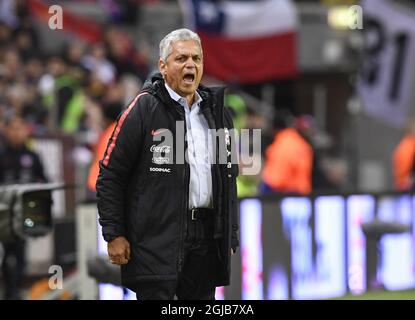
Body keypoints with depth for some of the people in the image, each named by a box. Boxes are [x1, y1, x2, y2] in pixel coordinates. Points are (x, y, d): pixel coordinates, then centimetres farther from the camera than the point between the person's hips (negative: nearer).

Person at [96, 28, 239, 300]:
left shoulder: (216, 112, 15)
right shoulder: (143, 109, -4)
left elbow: (229, 177, 22)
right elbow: (110, 175, -5)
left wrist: (230, 236, 17)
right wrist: (114, 234, -10)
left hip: (207, 236, 6)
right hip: (156, 240, -6)